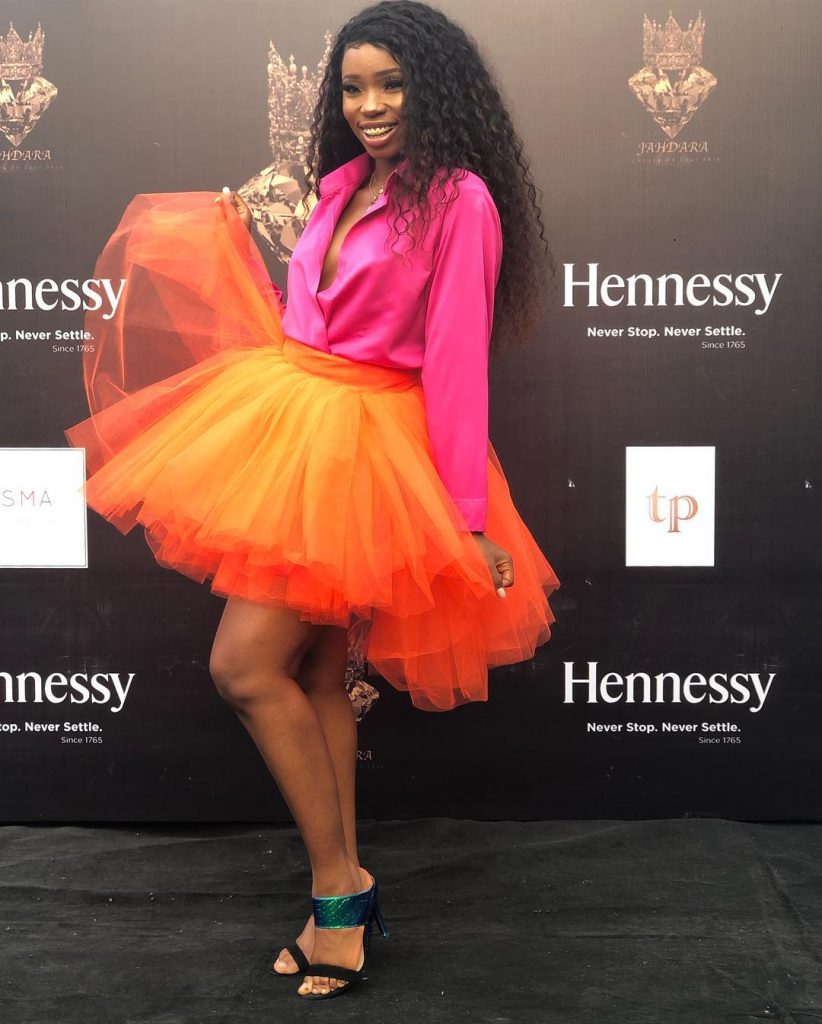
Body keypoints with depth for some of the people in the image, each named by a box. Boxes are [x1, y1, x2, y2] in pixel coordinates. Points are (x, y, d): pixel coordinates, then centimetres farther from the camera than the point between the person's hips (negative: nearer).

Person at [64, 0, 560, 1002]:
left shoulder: (458, 199, -9)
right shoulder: (342, 184, 13)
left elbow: (457, 362, -13)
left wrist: (469, 520, -14)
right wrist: (231, 230, 28)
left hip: (365, 446, -8)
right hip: (289, 414, 8)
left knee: (246, 665, -11)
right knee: (313, 672, 10)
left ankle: (339, 891, 6)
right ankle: (346, 894, 23)